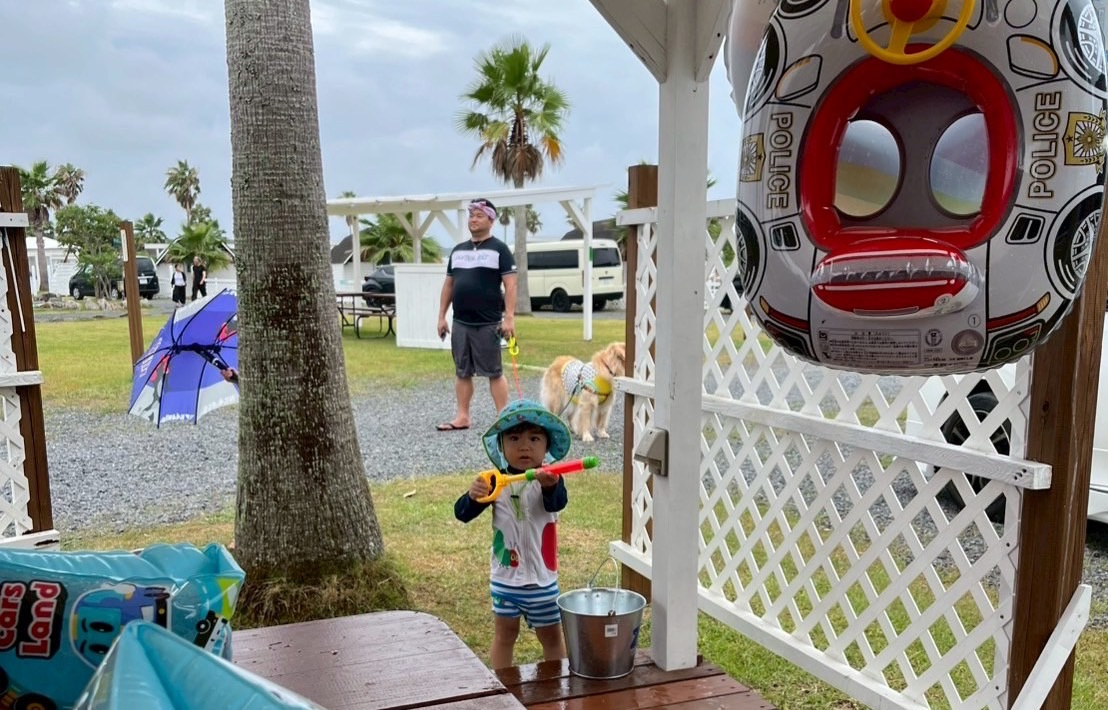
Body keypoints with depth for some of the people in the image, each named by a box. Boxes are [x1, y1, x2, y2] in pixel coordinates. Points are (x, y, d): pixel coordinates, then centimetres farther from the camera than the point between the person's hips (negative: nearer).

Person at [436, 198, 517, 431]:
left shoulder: (499, 249, -3)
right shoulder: (458, 250, 14)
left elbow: (510, 285, -9)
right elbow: (448, 284, 17)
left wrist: (509, 317, -17)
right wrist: (441, 316, 11)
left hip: (488, 324, -6)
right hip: (460, 323, 6)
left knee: (494, 372, -1)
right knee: (462, 372, 10)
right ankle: (462, 417, 18)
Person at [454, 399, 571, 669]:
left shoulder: (550, 479, -13)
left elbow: (557, 503, -34)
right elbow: (462, 514, -8)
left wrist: (550, 486, -58)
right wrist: (472, 496, -32)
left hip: (542, 578, -1)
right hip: (505, 578, 2)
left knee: (551, 634, 14)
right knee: (505, 634, 16)